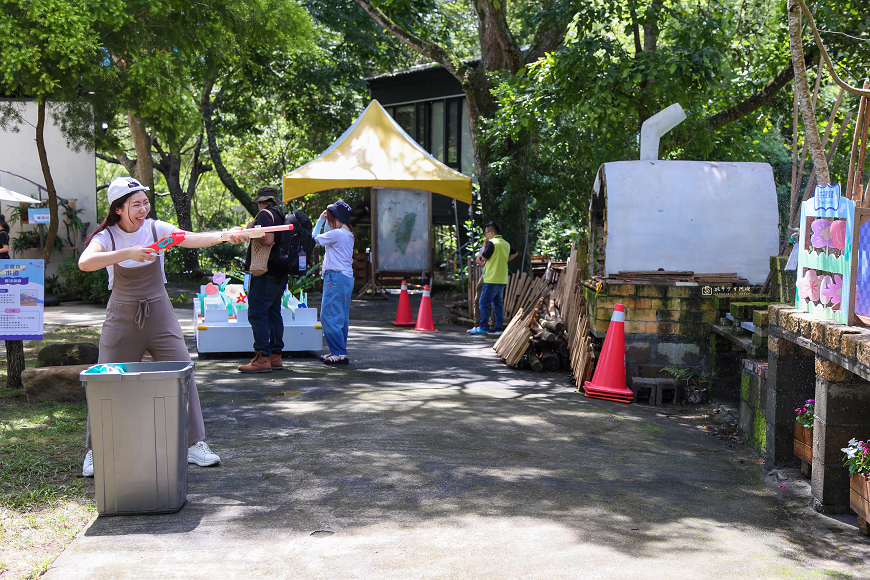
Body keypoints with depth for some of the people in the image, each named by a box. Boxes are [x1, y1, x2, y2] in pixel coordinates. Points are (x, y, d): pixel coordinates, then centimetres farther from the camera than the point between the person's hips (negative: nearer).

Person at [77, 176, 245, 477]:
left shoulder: (155, 228, -3)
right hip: (122, 317, -2)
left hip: (159, 315, 2)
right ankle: (95, 452, 17)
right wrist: (128, 253, -39)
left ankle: (194, 444, 8)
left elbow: (192, 240, -18)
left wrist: (223, 236, -36)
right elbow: (85, 262, -28)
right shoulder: (107, 235, -8)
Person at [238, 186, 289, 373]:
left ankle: (262, 359, -11)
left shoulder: (265, 214, -10)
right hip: (280, 274, 9)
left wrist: (252, 231, -9)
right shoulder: (281, 215, 16)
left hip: (265, 274, -9)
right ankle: (275, 356, 15)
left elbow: (268, 239, -24)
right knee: (274, 314, 12)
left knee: (257, 314, -8)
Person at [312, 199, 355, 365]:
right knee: (341, 317, 13)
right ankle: (339, 352, 19)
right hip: (346, 277, 10)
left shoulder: (336, 234, -16)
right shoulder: (348, 234, 12)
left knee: (329, 317, -6)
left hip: (335, 277, -10)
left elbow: (315, 239, -4)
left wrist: (320, 221, 5)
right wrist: (325, 221, 22)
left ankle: (339, 353, -7)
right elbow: (328, 237, 29)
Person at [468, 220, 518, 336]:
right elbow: (514, 254, 28)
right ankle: (498, 327, 10)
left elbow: (483, 258, -11)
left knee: (484, 303, -2)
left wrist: (484, 247, 4)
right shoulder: (506, 244, 12)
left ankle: (483, 327, -2)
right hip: (503, 280, 8)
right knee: (498, 303, 11)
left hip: (492, 280, -8)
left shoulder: (492, 243, -13)